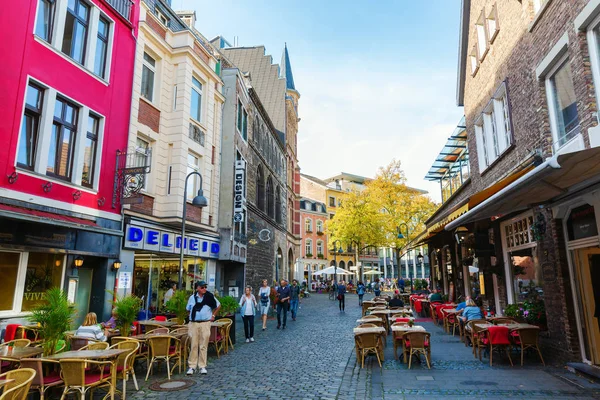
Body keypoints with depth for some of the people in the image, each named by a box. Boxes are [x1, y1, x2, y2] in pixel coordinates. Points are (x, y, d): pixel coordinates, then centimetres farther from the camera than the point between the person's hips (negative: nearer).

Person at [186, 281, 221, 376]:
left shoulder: (210, 296, -1)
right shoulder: (192, 297, 3)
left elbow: (218, 306, 11)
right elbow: (188, 309, 16)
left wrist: (213, 315, 9)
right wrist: (193, 316, 6)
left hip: (205, 324, -1)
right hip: (193, 324, 1)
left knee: (203, 346, 3)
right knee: (193, 345, 3)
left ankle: (202, 366, 12)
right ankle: (191, 366, 11)